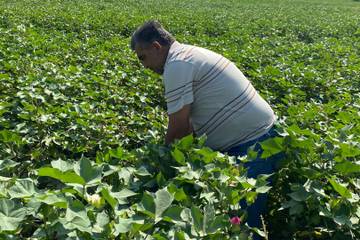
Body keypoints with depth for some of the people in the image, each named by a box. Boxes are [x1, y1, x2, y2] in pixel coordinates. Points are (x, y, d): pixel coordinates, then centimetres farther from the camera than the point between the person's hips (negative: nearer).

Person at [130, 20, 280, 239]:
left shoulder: (176, 66, -17)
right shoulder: (188, 55, 14)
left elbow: (178, 126, -14)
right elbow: (191, 120, 17)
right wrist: (169, 146, 14)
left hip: (252, 143, -10)